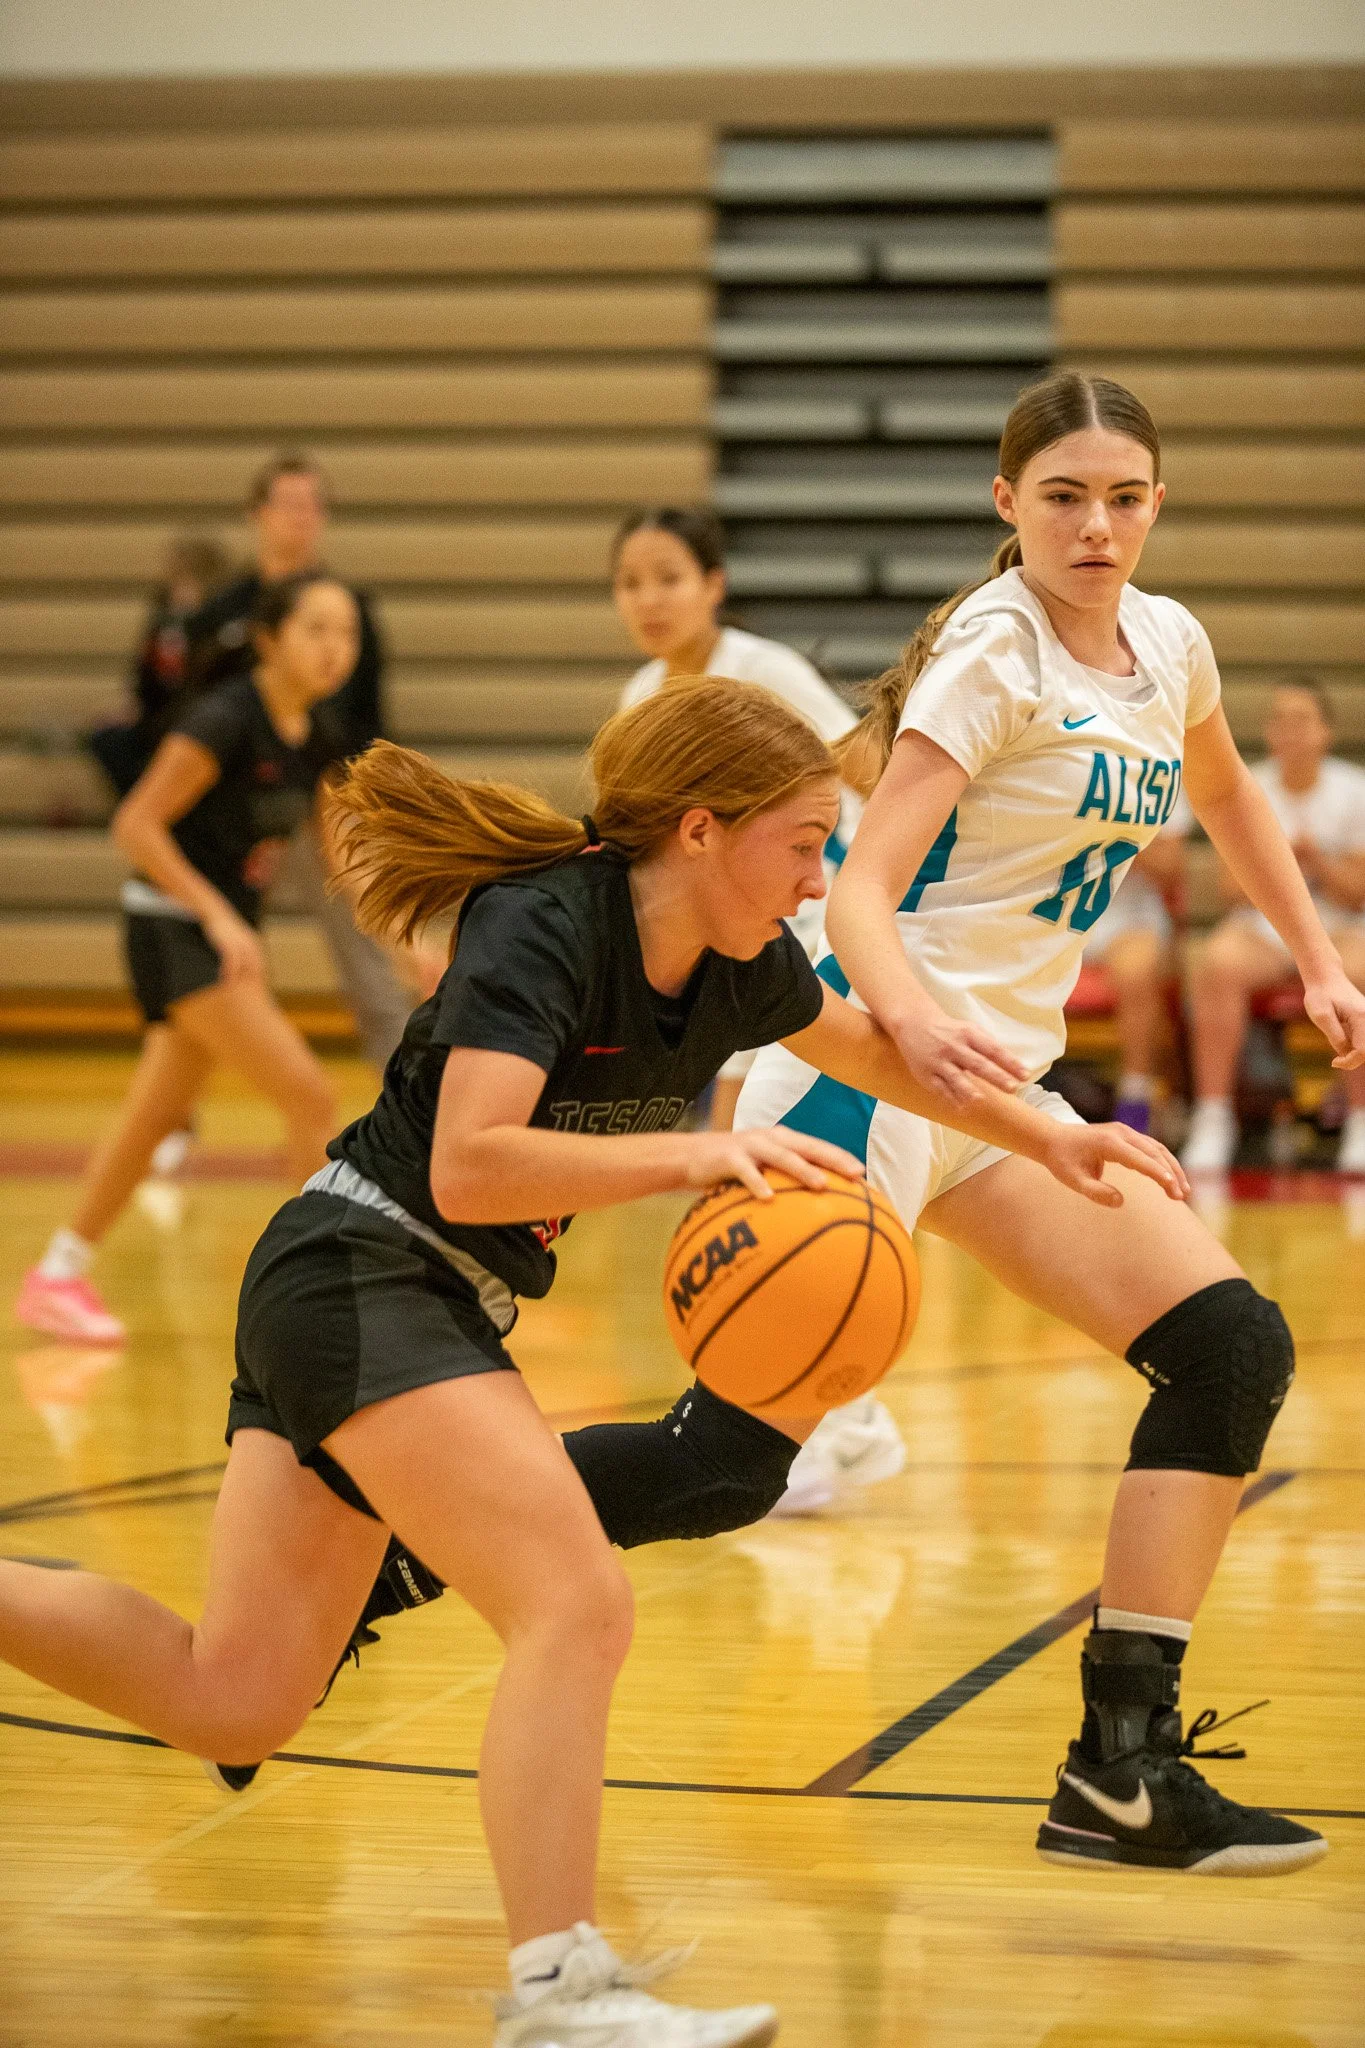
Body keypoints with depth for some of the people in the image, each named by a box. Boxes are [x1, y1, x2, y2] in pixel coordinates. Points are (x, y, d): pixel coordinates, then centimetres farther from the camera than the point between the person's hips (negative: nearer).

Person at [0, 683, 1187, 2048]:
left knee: (232, 1703, 8)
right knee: (576, 1606, -20)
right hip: (359, 1278, -9)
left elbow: (870, 1049, 26)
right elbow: (469, 1168, -30)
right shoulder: (543, 925, -19)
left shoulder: (737, 964, 5)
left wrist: (1043, 1137, 24)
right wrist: (698, 1154, -32)